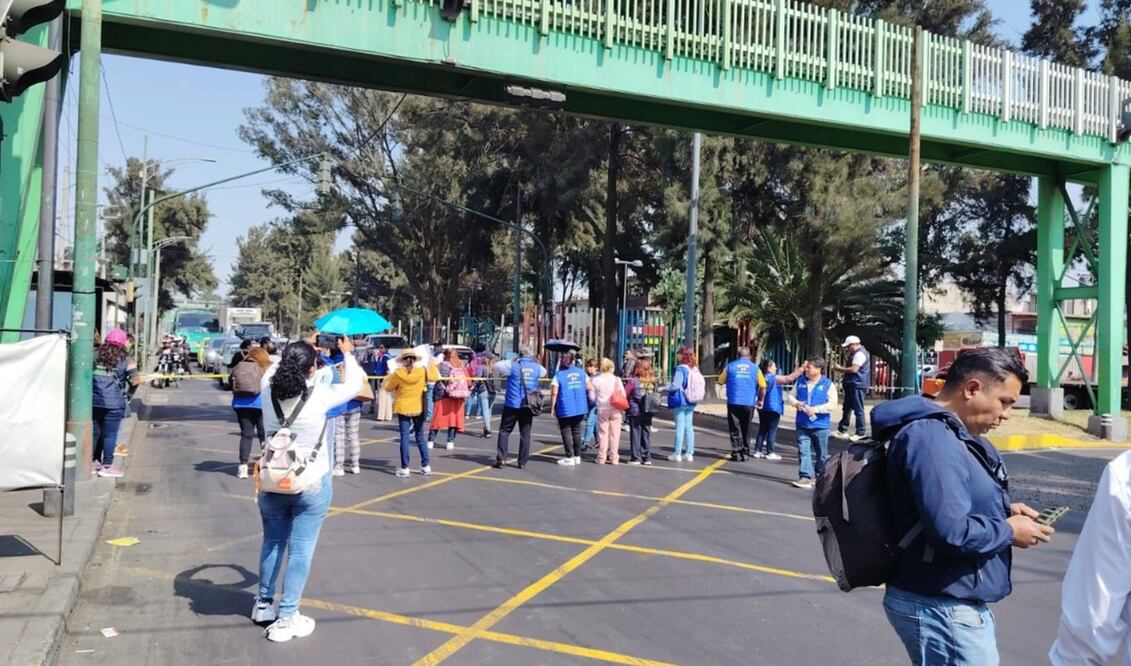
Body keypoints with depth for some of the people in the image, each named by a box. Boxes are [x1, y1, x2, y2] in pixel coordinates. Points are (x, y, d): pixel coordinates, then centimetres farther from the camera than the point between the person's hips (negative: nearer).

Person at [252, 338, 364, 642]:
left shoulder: (268, 390, -8)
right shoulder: (320, 395, -18)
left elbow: (274, 367, 16)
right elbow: (354, 384, 1)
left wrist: (306, 348, 27)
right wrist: (348, 354, 17)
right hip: (312, 484, -4)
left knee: (272, 542, 21)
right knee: (300, 550, 3)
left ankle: (263, 603, 36)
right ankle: (286, 619, 8)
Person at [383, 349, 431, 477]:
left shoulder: (398, 373, -13)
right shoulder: (423, 372, -10)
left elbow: (388, 387, -1)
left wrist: (390, 375, 14)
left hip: (403, 409, -2)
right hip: (418, 408, 2)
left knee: (404, 437, 2)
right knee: (420, 436, 13)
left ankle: (404, 468, 0)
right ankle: (426, 465, 12)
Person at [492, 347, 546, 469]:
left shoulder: (513, 366, -6)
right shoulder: (537, 368, 4)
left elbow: (497, 366, 6)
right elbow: (544, 372, 26)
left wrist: (512, 361, 14)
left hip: (512, 405, -3)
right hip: (528, 406, 3)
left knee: (504, 431, 6)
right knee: (525, 434, 8)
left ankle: (501, 458, -3)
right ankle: (522, 462, 9)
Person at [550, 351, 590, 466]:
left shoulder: (559, 375, -7)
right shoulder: (581, 372, 5)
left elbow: (554, 393, -13)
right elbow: (589, 388, 8)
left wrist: (552, 407, -5)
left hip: (565, 409, -4)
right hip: (580, 408, 4)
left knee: (566, 432, 3)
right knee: (577, 431, 14)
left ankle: (569, 457, 1)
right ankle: (577, 456, 18)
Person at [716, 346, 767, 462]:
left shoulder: (730, 366, 2)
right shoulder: (755, 368, 4)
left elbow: (720, 382, 8)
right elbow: (763, 387, 1)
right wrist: (760, 400, 15)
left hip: (734, 402, -1)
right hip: (749, 403, 1)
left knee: (735, 429, 3)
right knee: (746, 430, 13)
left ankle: (736, 453, -3)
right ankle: (745, 453, 14)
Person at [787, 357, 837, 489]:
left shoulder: (828, 384, -6)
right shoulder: (801, 382, 6)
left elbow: (832, 404, -10)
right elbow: (791, 395, 15)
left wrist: (816, 409, -20)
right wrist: (795, 402, -7)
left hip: (820, 425, -2)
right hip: (802, 424, 3)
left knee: (821, 453, 10)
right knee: (803, 450, -6)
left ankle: (819, 477, 26)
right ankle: (805, 477, -8)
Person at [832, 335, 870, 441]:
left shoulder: (860, 354, -15)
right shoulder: (855, 353, 19)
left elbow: (854, 369, -23)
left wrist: (840, 369, -11)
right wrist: (842, 369, 10)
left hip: (857, 385, -11)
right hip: (852, 385, 11)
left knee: (858, 410, -7)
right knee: (847, 408, 15)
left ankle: (860, 433, -3)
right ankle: (842, 430, 21)